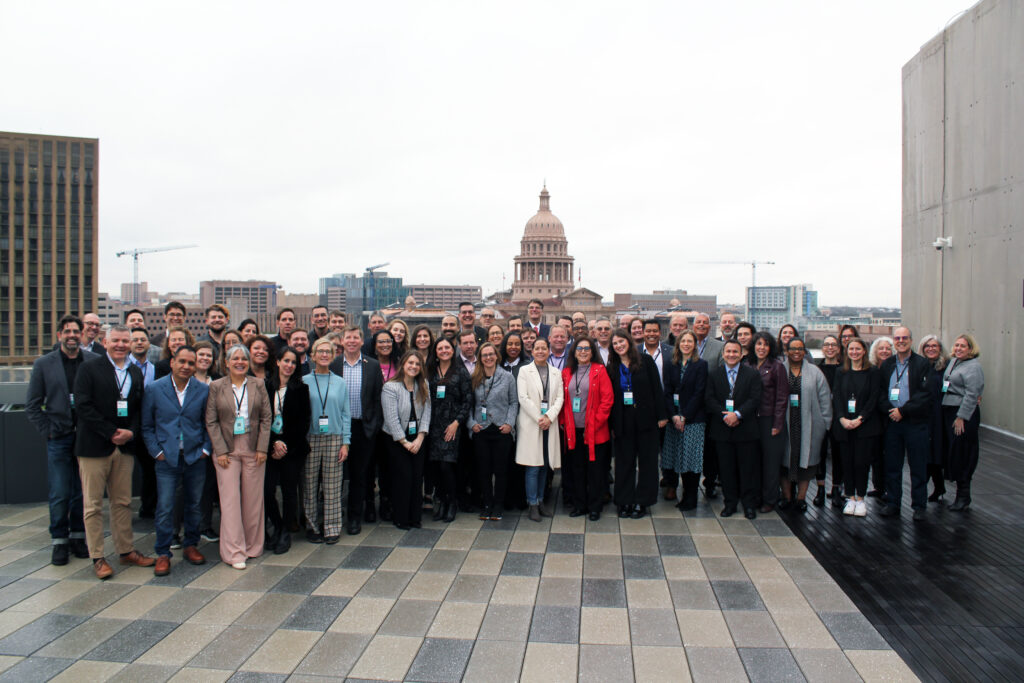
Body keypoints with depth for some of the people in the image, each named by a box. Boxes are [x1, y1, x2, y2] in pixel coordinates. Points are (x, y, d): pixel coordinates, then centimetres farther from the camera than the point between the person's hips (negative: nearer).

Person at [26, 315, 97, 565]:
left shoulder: (95, 361, 1)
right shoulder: (44, 364, 3)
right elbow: (32, 406, 6)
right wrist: (48, 430, -2)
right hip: (59, 439, 0)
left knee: (83, 492, 8)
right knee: (59, 494, 2)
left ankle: (79, 536, 23)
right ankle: (59, 541, 17)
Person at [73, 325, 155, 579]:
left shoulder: (136, 373, 12)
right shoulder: (89, 368, -3)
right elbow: (82, 406, -11)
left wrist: (131, 432, -7)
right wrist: (111, 433, -14)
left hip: (125, 446, 5)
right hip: (94, 446, -4)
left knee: (123, 502, 12)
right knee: (93, 505, 3)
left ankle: (126, 550, 22)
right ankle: (97, 557, 11)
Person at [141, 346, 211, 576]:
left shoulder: (203, 390, 2)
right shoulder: (154, 390, 0)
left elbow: (209, 424, 8)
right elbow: (147, 426, 4)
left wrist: (206, 449, -1)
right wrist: (156, 451, -4)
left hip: (195, 458, 1)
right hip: (167, 459, -1)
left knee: (193, 505, 11)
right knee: (164, 508, -1)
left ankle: (191, 546, 26)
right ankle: (163, 554, 11)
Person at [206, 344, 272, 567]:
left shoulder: (258, 385, 5)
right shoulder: (216, 387, 2)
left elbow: (266, 419, 3)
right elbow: (211, 421, 0)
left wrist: (262, 448, -4)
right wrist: (220, 451, -7)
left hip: (253, 449, 1)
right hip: (227, 450, -1)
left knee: (253, 498, 5)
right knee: (230, 499, -4)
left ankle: (252, 546, 19)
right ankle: (235, 552, 2)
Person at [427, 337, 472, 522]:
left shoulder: (461, 371, 1)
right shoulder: (429, 372, 10)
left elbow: (467, 400, -1)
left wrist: (457, 422, -8)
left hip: (452, 424, -3)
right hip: (434, 424, 3)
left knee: (446, 463, -10)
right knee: (435, 463, -1)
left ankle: (452, 502, 8)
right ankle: (440, 499, 16)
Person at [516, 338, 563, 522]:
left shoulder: (556, 373, 13)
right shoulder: (524, 370, 3)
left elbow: (559, 398, 5)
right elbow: (523, 398, -5)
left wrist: (549, 417, -10)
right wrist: (539, 419, -11)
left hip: (549, 424, 3)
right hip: (530, 424, -3)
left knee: (544, 465, 7)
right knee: (533, 466, -4)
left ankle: (540, 501, 18)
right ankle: (533, 505, 4)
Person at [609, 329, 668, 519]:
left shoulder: (646, 361, -2)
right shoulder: (612, 368, 5)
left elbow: (657, 389, -3)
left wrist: (661, 415, -7)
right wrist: (611, 425, 2)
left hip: (645, 418, -2)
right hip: (623, 421, 2)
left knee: (646, 460, 5)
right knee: (625, 461, 6)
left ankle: (642, 502, 14)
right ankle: (625, 501, 15)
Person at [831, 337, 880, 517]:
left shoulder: (872, 372, 2)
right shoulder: (841, 372, 10)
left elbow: (874, 398, -4)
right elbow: (836, 396, 3)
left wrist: (860, 419, -13)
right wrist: (842, 419, -10)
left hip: (865, 425, -2)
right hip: (844, 425, 2)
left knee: (861, 462, -4)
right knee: (847, 462, 3)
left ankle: (860, 499, 8)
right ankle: (851, 498, 13)